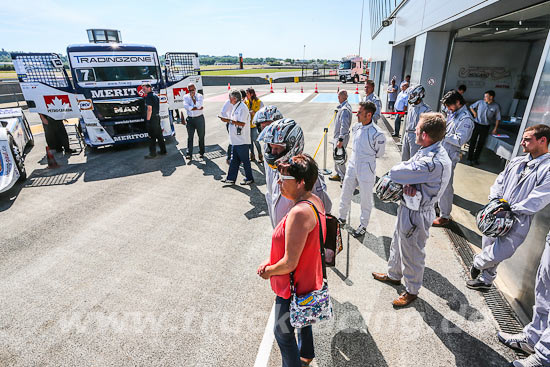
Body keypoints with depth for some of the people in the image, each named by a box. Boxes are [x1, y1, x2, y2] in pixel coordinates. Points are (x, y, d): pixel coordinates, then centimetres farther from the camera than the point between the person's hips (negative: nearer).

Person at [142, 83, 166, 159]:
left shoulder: (149, 96, -13)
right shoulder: (155, 96, 15)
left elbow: (149, 109, -20)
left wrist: (148, 120, -19)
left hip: (152, 119, -9)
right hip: (157, 117, 9)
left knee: (152, 137, -4)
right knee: (159, 135, 14)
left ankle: (152, 153, 0)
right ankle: (163, 151, 21)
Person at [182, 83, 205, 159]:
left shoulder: (200, 96, 1)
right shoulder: (186, 97, 6)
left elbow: (198, 105, -17)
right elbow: (186, 106, -12)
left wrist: (193, 97, -10)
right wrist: (198, 108, -14)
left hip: (199, 118, -1)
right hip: (190, 119, 1)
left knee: (201, 136, 6)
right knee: (190, 137, 2)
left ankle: (201, 152, 19)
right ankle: (189, 154, 5)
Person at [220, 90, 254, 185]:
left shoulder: (242, 107, -16)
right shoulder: (236, 107, 15)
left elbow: (242, 123, -23)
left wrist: (229, 120, -24)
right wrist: (228, 120, 12)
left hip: (242, 141, -10)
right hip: (236, 140, 10)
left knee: (245, 160, 1)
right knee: (234, 160, 13)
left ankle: (249, 179, 14)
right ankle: (231, 178, 21)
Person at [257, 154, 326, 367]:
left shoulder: (299, 213, -36)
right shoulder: (315, 201, -6)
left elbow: (290, 263, -31)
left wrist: (268, 271, -12)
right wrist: (271, 261, 0)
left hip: (294, 286, -9)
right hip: (309, 279, 9)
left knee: (283, 332, 17)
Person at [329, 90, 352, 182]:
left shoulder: (345, 109, -23)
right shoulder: (343, 107, 9)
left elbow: (344, 126, -27)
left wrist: (340, 140, -27)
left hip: (342, 136, -11)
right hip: (338, 135, 11)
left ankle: (344, 177, 9)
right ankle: (338, 174, 33)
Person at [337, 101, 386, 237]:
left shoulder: (376, 133, -21)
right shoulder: (356, 127, -2)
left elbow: (379, 153, -5)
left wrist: (367, 158, 4)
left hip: (366, 171, -6)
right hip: (352, 167, 6)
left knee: (366, 200, 11)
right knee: (345, 195, 18)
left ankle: (363, 225, 30)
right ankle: (342, 217, 40)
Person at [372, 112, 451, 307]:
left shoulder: (434, 163, -33)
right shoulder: (428, 151, -2)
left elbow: (395, 173, -32)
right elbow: (408, 167, 2)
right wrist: (409, 182, -19)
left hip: (416, 214, -9)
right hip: (407, 207, 10)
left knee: (411, 253, 12)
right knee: (398, 244, 27)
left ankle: (412, 290, 37)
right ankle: (394, 275, 50)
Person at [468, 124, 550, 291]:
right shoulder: (517, 161, 9)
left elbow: (536, 201, -16)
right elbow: (499, 181, 15)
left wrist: (510, 208, -15)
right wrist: (494, 200, 0)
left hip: (518, 220, -6)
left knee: (497, 254, -14)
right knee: (489, 249, 16)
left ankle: (477, 263, 19)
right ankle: (485, 280, 38)